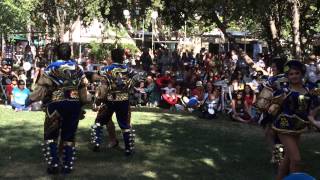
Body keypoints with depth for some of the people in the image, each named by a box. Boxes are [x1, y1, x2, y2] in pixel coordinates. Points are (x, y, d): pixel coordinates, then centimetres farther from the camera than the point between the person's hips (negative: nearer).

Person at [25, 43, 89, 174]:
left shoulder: (51, 69, -5)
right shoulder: (78, 69, 7)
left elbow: (42, 87, -9)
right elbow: (83, 89, 10)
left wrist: (31, 99, 3)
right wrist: (82, 103, 23)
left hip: (56, 104, -3)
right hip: (74, 104, 4)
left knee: (51, 136, 10)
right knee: (69, 136, 12)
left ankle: (54, 164, 3)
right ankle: (68, 166, 13)